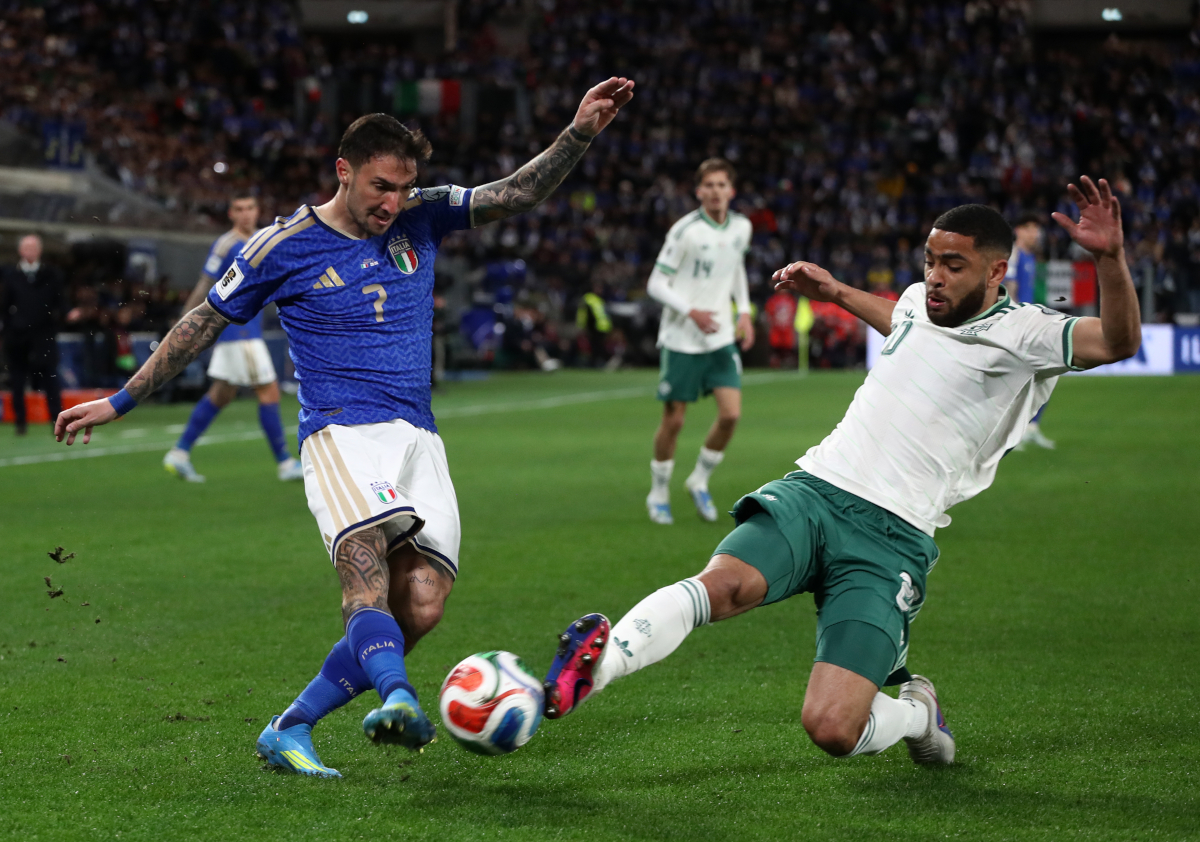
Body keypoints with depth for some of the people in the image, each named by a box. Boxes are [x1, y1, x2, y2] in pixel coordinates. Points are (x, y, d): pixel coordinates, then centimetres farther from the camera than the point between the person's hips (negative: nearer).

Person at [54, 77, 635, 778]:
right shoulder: (283, 247, 1)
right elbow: (204, 323, 10)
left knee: (422, 603, -11)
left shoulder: (421, 218, 10)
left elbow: (521, 195, 4)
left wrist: (581, 133, -13)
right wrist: (120, 402, 14)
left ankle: (289, 730, -2)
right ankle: (399, 697, -57)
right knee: (367, 560, -32)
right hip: (342, 431, -4)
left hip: (419, 438, 4)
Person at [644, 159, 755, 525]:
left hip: (721, 337, 4)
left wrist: (744, 311, 11)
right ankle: (659, 494, 20)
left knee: (731, 413, -7)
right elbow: (656, 284, -12)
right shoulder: (685, 231, -14)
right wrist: (691, 311, -24)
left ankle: (699, 481, 16)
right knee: (674, 419, 1)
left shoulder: (741, 227, 3)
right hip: (681, 339, -4)